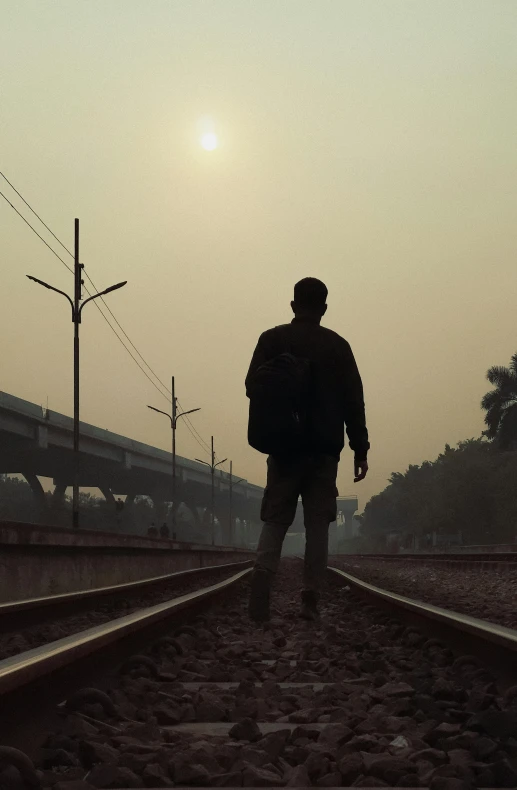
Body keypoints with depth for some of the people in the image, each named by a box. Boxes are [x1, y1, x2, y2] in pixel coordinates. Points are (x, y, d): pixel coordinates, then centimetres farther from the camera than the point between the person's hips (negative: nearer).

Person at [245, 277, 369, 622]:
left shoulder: (271, 339, 3)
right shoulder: (337, 345, 3)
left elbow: (253, 387, -2)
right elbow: (353, 400, 0)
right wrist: (360, 449, 3)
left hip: (283, 445, 0)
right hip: (324, 448, 0)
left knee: (276, 519, 5)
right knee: (317, 523, 5)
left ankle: (263, 572, -21)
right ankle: (311, 598, 0)